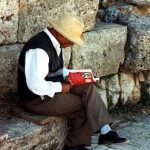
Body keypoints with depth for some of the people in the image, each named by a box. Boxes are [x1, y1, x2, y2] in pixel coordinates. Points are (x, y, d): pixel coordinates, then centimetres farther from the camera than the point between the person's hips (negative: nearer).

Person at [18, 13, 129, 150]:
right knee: (81, 104, -10)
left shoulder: (53, 41, 2)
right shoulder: (39, 49, -28)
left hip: (53, 88, 9)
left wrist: (68, 75, 1)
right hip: (38, 99, -9)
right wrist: (60, 87, -19)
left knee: (88, 87, -7)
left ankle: (105, 131, -9)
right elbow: (36, 85, -32)